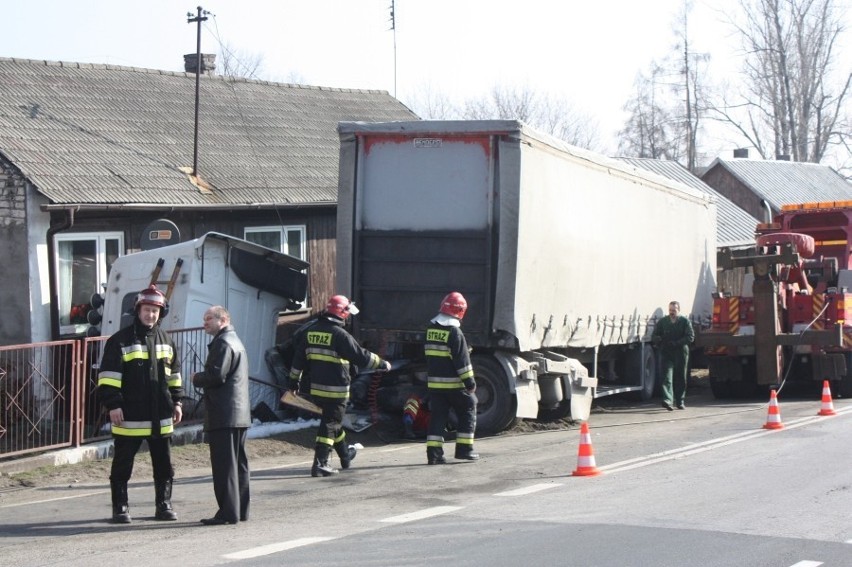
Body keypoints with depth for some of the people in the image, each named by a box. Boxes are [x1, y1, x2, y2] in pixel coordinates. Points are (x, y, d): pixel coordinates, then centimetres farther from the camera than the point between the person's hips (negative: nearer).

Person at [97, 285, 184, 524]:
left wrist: (176, 401, 15)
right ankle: (120, 508, 11)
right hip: (129, 417, -5)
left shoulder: (165, 341, 12)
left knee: (164, 464, 9)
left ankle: (163, 505, 20)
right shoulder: (120, 341, -6)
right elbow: (108, 375, -9)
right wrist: (113, 405, -14)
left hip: (160, 418, 5)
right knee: (122, 465, 3)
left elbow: (174, 374, 20)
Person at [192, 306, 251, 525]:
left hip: (224, 415, -11)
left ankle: (228, 512, -11)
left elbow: (216, 375, -20)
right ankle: (240, 510, 16)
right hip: (240, 414, 11)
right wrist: (202, 378, 15)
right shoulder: (235, 341, 22)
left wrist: (196, 379, -4)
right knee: (238, 463, 12)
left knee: (224, 465, -9)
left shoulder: (223, 342, -12)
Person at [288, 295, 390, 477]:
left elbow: (298, 358, 12)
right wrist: (382, 364, -1)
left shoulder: (311, 332, 6)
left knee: (332, 420, 22)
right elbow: (361, 357, -14)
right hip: (336, 389, -7)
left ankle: (345, 455, 39)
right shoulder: (340, 335, -16)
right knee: (330, 424, -2)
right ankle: (320, 463, -8)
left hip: (316, 388, 7)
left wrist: (294, 380, 22)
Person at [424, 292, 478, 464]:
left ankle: (433, 452, -1)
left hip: (434, 382, 6)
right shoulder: (454, 332, -15)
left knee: (438, 416, 7)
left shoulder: (431, 329, 8)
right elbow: (462, 360, -16)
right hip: (453, 383, -6)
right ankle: (464, 448, 7)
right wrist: (470, 382, -12)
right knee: (467, 411, 9)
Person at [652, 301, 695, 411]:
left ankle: (680, 402, 18)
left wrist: (676, 343, -17)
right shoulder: (662, 322, 10)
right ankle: (667, 400, -23)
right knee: (667, 377, -13)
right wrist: (660, 341, -11)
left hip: (680, 353, 0)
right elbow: (654, 336, 13)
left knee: (680, 379, 7)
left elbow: (690, 337, -6)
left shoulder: (685, 321, 3)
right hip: (666, 353, 1)